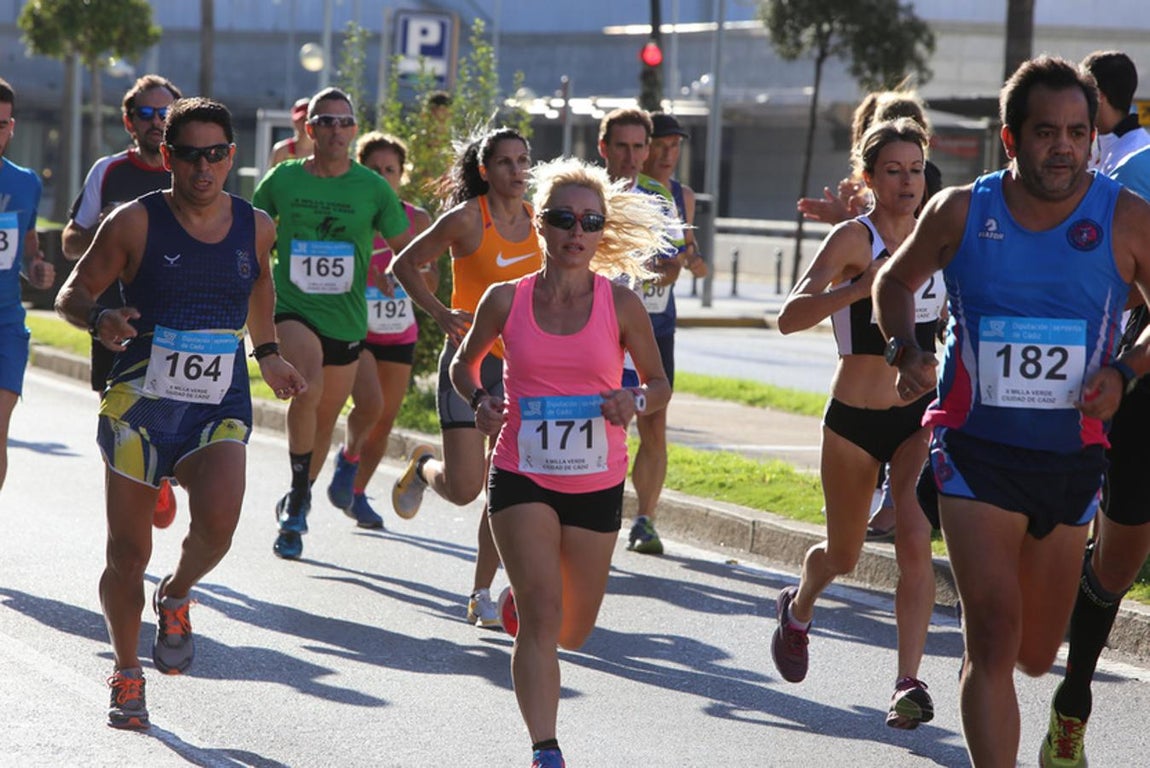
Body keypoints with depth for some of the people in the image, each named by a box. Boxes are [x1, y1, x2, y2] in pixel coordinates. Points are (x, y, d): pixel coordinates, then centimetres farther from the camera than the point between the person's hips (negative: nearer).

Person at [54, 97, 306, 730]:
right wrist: (99, 319, -22)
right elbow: (71, 295, -1)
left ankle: (177, 595, 8)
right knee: (128, 552, 5)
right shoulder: (136, 223, -7)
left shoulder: (255, 228, 4)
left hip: (220, 410, 1)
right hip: (140, 403, -1)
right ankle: (126, 673, 27)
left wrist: (267, 354, 27)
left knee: (217, 522, -25)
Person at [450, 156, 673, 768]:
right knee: (543, 615, -17)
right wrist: (480, 401, -8)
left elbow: (660, 383, 6)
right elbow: (464, 364, 13)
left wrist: (635, 402, -16)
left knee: (574, 631, 14)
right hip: (521, 477, -2)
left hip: (597, 484, 2)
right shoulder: (506, 300, -3)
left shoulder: (620, 304, -5)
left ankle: (519, 598, 50)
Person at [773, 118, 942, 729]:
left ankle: (908, 683, -16)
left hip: (920, 416, 3)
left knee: (915, 540, -18)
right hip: (854, 419, -3)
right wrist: (859, 288, -37)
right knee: (843, 555, 14)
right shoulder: (853, 237, -11)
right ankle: (798, 608, 48)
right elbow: (790, 317, -25)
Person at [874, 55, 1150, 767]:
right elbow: (896, 282, 14)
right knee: (995, 639, -15)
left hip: (1072, 458, 2)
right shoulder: (961, 212, -3)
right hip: (978, 452, -2)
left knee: (1035, 655, 14)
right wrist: (906, 351, -4)